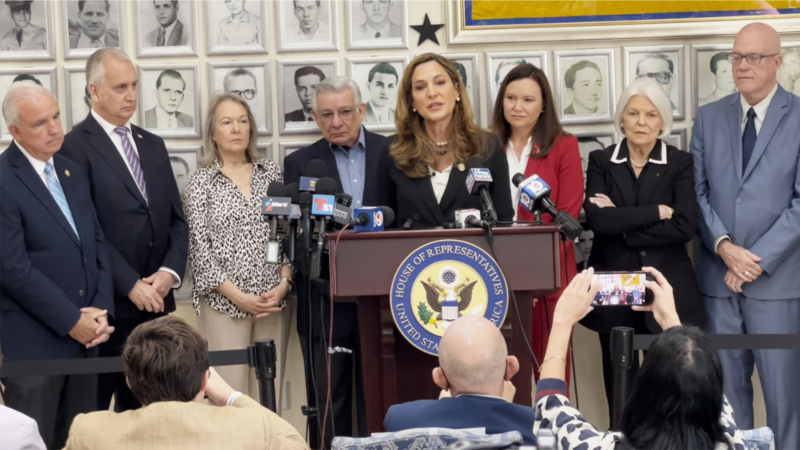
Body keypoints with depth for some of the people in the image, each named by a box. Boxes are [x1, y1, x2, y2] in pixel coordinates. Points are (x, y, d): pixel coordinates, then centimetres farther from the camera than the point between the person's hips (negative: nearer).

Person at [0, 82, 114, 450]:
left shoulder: (72, 172, 12)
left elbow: (97, 243, 12)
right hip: (32, 343, -6)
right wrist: (71, 321, -14)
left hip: (85, 336, 7)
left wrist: (101, 311, -2)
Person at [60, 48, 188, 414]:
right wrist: (131, 286, -15)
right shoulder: (75, 147, -7)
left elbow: (176, 220, 14)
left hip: (157, 303, 6)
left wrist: (170, 272, -3)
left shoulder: (153, 145, 16)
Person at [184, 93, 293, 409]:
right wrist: (237, 295, -11)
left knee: (270, 395, 3)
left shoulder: (271, 173, 10)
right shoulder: (201, 181, 3)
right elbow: (198, 247, -3)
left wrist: (283, 284, -6)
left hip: (274, 301, 3)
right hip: (224, 303, -3)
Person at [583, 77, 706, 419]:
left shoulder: (680, 163, 2)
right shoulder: (601, 161, 5)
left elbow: (684, 226, -11)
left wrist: (622, 225, -12)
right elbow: (595, 218, -11)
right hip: (613, 288, 1)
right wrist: (656, 212, -13)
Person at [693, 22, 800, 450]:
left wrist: (757, 260, -13)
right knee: (727, 384, 10)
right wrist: (724, 246, -11)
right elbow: (698, 191, 5)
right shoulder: (708, 118, 10)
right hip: (717, 275, 3)